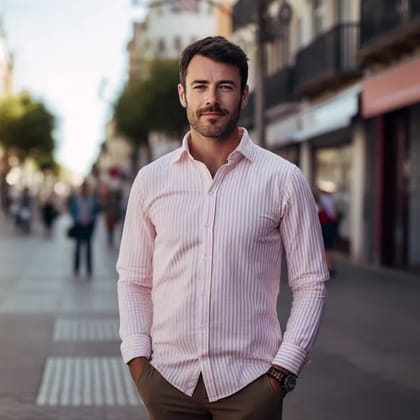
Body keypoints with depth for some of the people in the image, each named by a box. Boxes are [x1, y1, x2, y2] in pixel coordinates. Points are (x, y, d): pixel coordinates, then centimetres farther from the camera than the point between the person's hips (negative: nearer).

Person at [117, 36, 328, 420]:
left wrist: (283, 370, -7)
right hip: (168, 379, 2)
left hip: (249, 382, -2)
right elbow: (134, 280, 9)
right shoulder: (151, 180, 4)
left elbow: (311, 283, -1)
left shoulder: (283, 179, -2)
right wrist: (137, 359, -2)